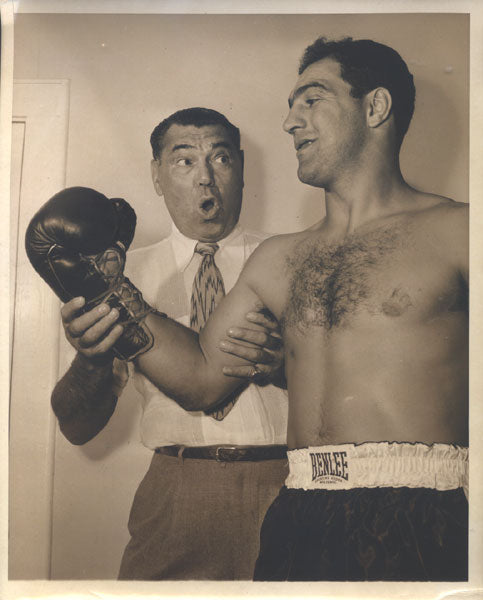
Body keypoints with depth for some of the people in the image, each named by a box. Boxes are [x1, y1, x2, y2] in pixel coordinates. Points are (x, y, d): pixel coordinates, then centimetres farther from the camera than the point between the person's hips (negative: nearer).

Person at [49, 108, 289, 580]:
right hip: (176, 489, 0)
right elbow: (77, 428, 4)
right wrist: (91, 360, -17)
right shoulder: (126, 273, 8)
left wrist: (288, 360, -17)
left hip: (283, 488, 0)